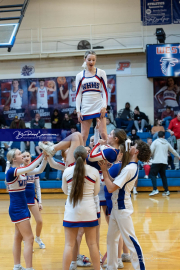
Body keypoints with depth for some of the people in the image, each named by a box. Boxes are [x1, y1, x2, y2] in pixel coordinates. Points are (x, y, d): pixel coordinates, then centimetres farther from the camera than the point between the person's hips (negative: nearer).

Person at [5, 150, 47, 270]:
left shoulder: (22, 170, 7)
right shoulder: (11, 171, -18)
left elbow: (38, 170, 3)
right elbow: (30, 168, -32)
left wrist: (45, 158, -12)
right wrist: (42, 155, -29)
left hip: (23, 208, 9)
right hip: (17, 209, -9)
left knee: (19, 237, 15)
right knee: (29, 238, -10)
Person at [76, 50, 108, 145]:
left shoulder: (101, 73, 4)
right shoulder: (80, 76, 8)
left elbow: (105, 91, 1)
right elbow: (78, 94, 7)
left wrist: (104, 107, -9)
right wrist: (78, 111, 0)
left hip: (99, 107, -2)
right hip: (86, 108, 2)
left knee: (103, 133, -9)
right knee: (83, 135, 1)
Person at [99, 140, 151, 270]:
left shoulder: (129, 169, -22)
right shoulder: (133, 166, 9)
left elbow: (111, 188, -23)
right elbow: (115, 182, 10)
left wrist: (104, 171, -14)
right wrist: (106, 170, 1)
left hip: (122, 208, -10)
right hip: (117, 206, 10)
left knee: (130, 239, -5)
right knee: (111, 238, 16)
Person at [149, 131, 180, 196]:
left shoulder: (155, 142, -1)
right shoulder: (167, 143, 13)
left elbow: (151, 151, -9)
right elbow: (173, 151, 24)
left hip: (156, 162, -5)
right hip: (164, 162, 5)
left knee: (152, 174, -1)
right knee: (163, 176, 15)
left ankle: (155, 189, -15)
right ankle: (166, 191, 13)